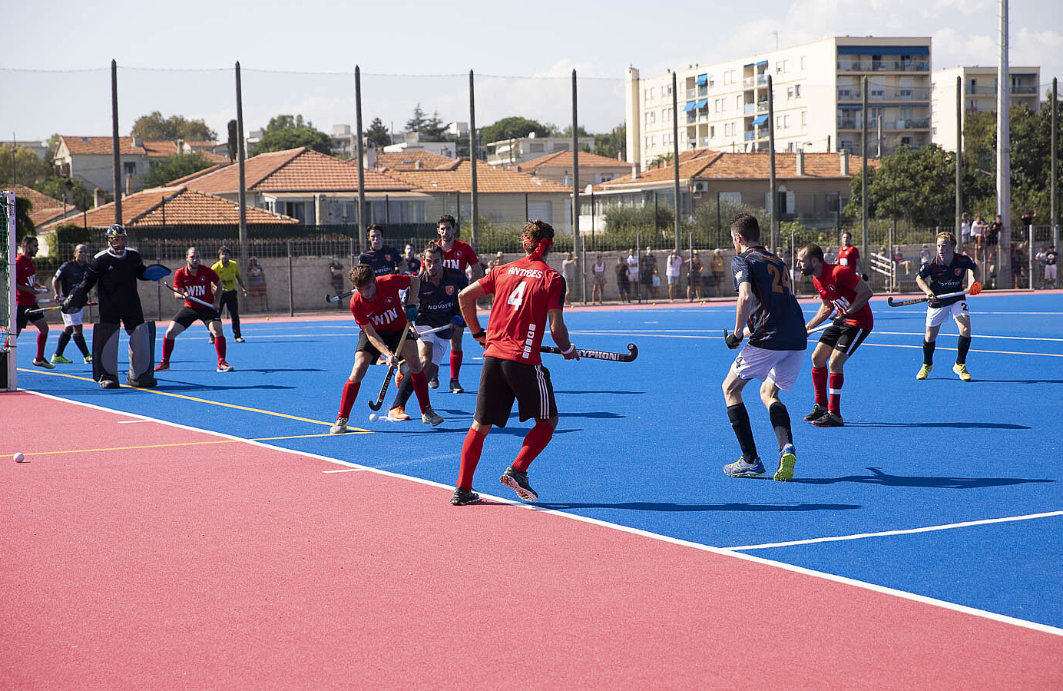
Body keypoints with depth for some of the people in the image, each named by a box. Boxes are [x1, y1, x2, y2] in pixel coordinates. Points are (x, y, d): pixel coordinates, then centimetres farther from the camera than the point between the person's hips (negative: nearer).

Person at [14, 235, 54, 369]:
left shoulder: (30, 262, 14)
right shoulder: (18, 262, -14)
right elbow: (11, 283, -20)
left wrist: (38, 288, 10)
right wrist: (29, 290, -22)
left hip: (31, 303, 9)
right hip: (21, 304, -9)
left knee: (44, 328, 7)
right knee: (15, 333, -4)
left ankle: (39, 359, 17)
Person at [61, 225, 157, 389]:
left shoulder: (134, 256, 5)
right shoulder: (100, 260, -7)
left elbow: (141, 273, 20)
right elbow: (87, 283, -2)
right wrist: (73, 300, -8)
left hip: (131, 304, 4)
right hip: (108, 306, -4)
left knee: (140, 336, 0)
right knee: (108, 339, -11)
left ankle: (139, 375, 13)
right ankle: (108, 376, 2)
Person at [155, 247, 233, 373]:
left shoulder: (207, 271, -11)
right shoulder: (180, 273, -8)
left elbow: (219, 284, 5)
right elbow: (176, 293, -5)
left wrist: (216, 302, -3)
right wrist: (183, 295, -29)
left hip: (207, 307, -2)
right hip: (189, 307, 2)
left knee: (218, 331, -25)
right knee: (170, 332, -5)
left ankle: (222, 363, -15)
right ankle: (164, 363, 13)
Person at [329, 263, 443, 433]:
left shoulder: (390, 281, -28)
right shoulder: (356, 303, -27)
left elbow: (415, 280, -7)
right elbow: (371, 335, -25)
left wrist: (412, 305, -17)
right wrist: (387, 354, -38)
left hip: (399, 328, 1)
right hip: (374, 332, -1)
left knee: (414, 363, -16)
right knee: (358, 369, -18)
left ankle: (427, 412, -1)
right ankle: (341, 420, -7)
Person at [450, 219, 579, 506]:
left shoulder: (504, 270, 10)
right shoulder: (552, 279, -3)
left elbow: (464, 296, 11)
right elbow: (556, 326, -7)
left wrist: (478, 333, 21)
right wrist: (568, 350, 12)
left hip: (493, 355, 5)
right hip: (524, 360, -4)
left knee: (481, 425, 12)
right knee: (547, 420, 14)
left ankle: (462, 489, 9)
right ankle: (517, 470, -1)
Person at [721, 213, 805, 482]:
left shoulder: (742, 260, 2)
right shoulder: (778, 262, 24)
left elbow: (746, 297, -16)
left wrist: (737, 333, -6)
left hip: (768, 338, -7)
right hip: (797, 338, 7)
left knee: (730, 388, 13)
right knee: (769, 392, 24)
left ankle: (750, 461, 7)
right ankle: (787, 447, -2)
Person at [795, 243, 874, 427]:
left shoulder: (838, 273, -24)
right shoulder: (816, 280, 4)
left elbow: (866, 292, -22)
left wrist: (846, 313, -24)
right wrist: (808, 327, 10)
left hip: (859, 321, -9)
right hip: (841, 321, 9)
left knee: (835, 362, -18)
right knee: (817, 358, 7)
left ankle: (834, 414, -12)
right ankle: (821, 406, 20)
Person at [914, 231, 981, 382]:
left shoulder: (963, 260, -17)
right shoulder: (932, 265, -21)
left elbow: (975, 267, 7)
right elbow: (919, 278, -5)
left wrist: (975, 282, -9)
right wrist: (928, 291, -22)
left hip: (957, 299, 0)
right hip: (937, 301, 0)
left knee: (965, 330, -18)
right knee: (930, 337, 6)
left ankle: (960, 365, 1)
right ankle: (927, 365, 35)